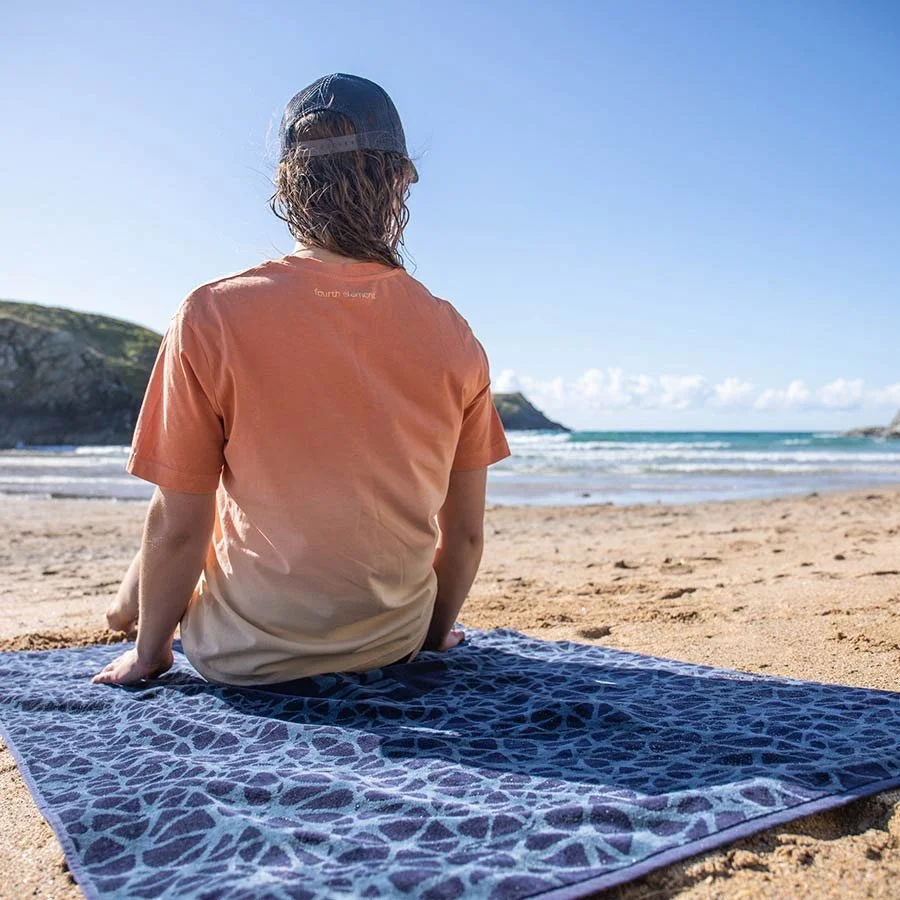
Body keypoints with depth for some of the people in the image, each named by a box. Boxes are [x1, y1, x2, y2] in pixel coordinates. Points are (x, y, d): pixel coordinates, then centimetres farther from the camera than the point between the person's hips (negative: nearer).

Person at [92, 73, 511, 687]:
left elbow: (178, 528, -13)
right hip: (392, 645, 3)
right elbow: (466, 532, -3)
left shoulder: (212, 316, -17)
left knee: (135, 601, 26)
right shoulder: (453, 336, -9)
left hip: (248, 656, -2)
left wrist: (149, 652, 4)